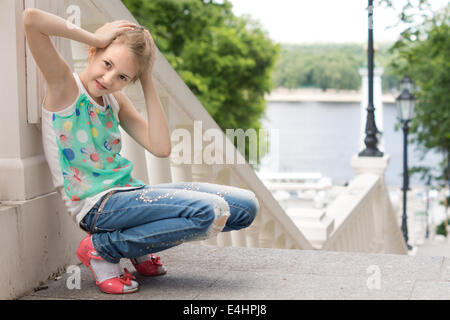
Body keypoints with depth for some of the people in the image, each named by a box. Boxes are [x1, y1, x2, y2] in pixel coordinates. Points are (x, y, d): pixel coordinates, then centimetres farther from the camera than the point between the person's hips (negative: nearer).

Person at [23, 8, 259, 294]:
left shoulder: (116, 99, 14)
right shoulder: (64, 84, -4)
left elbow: (161, 148, 1)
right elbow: (31, 18, -20)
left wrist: (148, 83, 0)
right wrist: (94, 37, -13)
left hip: (132, 193, 8)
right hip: (97, 205, -8)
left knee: (245, 206, 0)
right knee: (210, 211, -26)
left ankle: (142, 245, 12)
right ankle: (102, 249, -9)